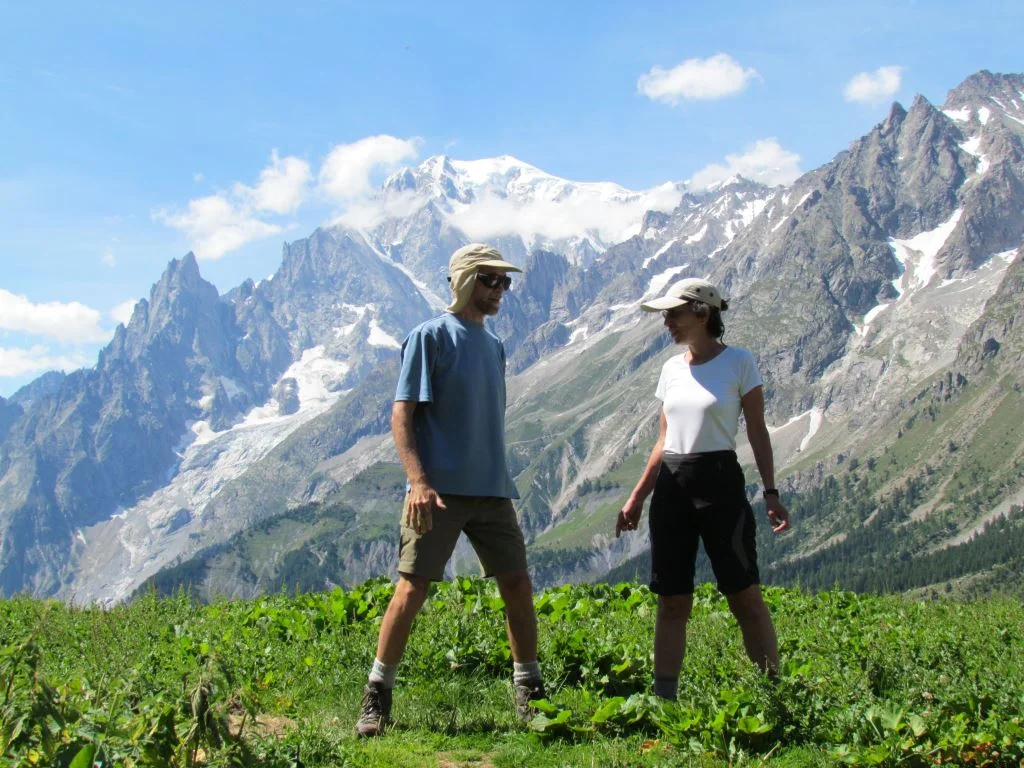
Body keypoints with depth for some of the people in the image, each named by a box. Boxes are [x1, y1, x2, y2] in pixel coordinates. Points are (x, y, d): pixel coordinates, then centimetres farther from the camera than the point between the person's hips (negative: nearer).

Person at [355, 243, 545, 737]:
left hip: (492, 490, 6)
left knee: (517, 585, 6)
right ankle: (377, 694, 6)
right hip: (439, 491, -6)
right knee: (412, 589, -5)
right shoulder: (430, 337, -4)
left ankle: (528, 690, 18)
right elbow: (402, 413, -9)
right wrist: (418, 480, -20)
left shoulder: (494, 346, 17)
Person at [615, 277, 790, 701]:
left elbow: (757, 431, -3)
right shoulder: (672, 368, 10)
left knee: (745, 595, -4)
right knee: (671, 601, 6)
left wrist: (771, 494, -10)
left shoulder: (738, 362, -4)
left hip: (720, 481, -5)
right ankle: (664, 697, 11)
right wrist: (637, 498, 14)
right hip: (672, 486, 5)